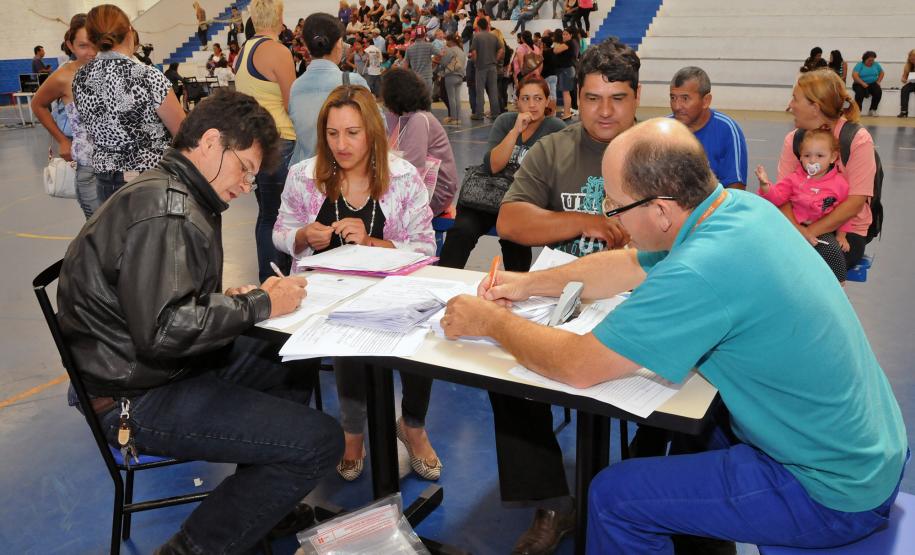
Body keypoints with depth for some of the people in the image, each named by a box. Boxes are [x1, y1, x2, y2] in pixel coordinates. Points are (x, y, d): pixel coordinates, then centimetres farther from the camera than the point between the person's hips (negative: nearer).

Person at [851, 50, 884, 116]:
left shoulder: (876, 65, 11)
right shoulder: (859, 65, -3)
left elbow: (881, 73, 22)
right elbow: (854, 75, -16)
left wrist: (878, 81, 3)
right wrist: (863, 83, -24)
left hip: (872, 84, 4)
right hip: (860, 84, -4)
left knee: (878, 91, -27)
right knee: (860, 92, -37)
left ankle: (872, 110, -15)